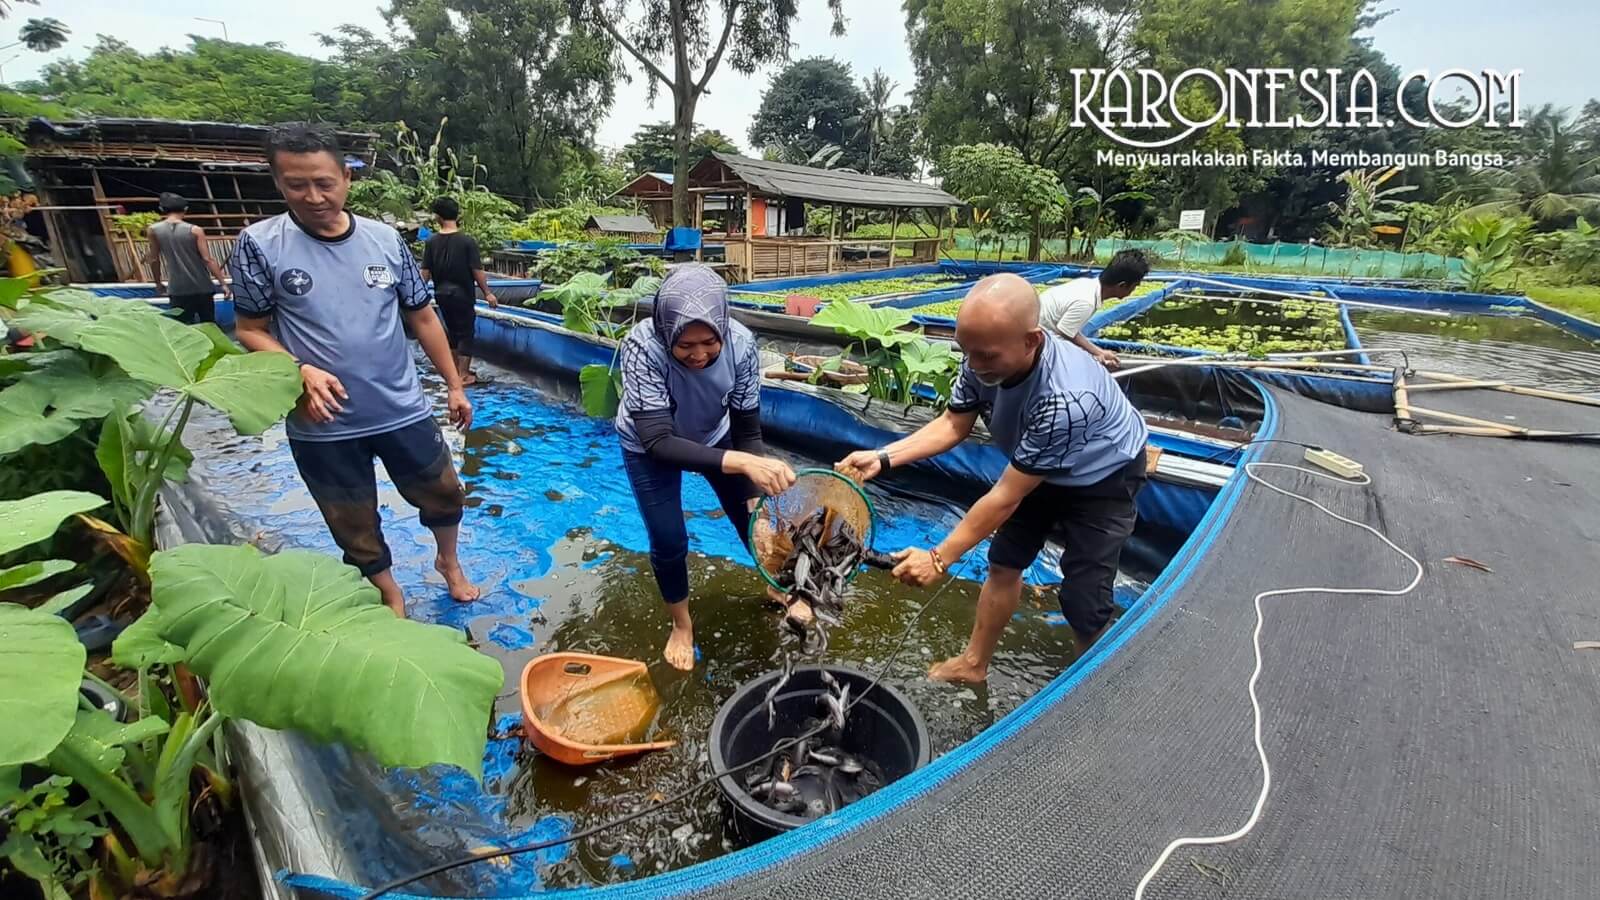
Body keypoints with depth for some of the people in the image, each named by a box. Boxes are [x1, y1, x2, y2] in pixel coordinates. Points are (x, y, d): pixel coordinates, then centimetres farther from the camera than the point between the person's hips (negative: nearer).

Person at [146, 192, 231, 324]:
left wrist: (158, 284, 18)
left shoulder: (153, 230, 1)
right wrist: (223, 283, -8)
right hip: (202, 287, -1)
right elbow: (208, 260, -12)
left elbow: (154, 260, 6)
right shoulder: (195, 230, -6)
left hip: (177, 290, 1)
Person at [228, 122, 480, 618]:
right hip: (322, 427, -1)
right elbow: (251, 331, -3)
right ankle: (390, 598, 38)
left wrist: (454, 386, 5)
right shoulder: (258, 245, -7)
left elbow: (422, 317, 5)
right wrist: (300, 372, -22)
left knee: (445, 495, 17)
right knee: (356, 528, 14)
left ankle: (449, 562, 46)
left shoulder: (385, 239, -2)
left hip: (404, 411, 2)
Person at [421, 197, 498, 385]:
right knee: (465, 333, 5)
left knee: (452, 331, 19)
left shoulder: (431, 241, -3)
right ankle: (463, 375, 8)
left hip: (442, 294, 4)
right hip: (462, 294, -4)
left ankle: (455, 370, 29)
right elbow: (477, 270, -13)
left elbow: (425, 272, -1)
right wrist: (487, 292, -3)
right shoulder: (467, 240, -13)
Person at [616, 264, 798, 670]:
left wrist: (758, 494, -35)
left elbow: (748, 432, -22)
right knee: (669, 542, 0)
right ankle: (681, 624, 30)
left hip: (713, 436, 2)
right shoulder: (642, 347, -39)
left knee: (752, 518, 10)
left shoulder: (741, 344, -31)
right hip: (649, 448, -2)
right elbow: (659, 442, -44)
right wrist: (741, 462, -56)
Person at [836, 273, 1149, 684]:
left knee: (1082, 600, -7)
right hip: (1038, 470, 6)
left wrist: (939, 558, -27)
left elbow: (1005, 497, -35)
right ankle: (975, 662, 28)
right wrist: (882, 457, -23)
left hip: (1102, 478, -6)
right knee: (1003, 563, 11)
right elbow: (952, 426, -9)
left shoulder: (1064, 400, -44)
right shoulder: (982, 361, -26)